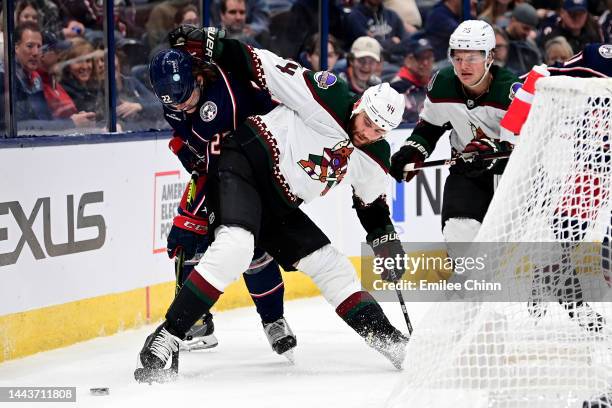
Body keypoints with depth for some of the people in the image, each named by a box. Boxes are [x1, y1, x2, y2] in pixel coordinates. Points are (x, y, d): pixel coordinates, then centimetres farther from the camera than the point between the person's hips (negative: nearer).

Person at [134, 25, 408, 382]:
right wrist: (209, 45, -22)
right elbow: (266, 66, -17)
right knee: (235, 247, -30)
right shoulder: (328, 98, -18)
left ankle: (387, 340, 19)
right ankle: (166, 338, -31)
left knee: (331, 266, 8)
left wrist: (387, 242, 13)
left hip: (279, 205, 8)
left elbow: (372, 204, 24)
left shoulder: (374, 161, 4)